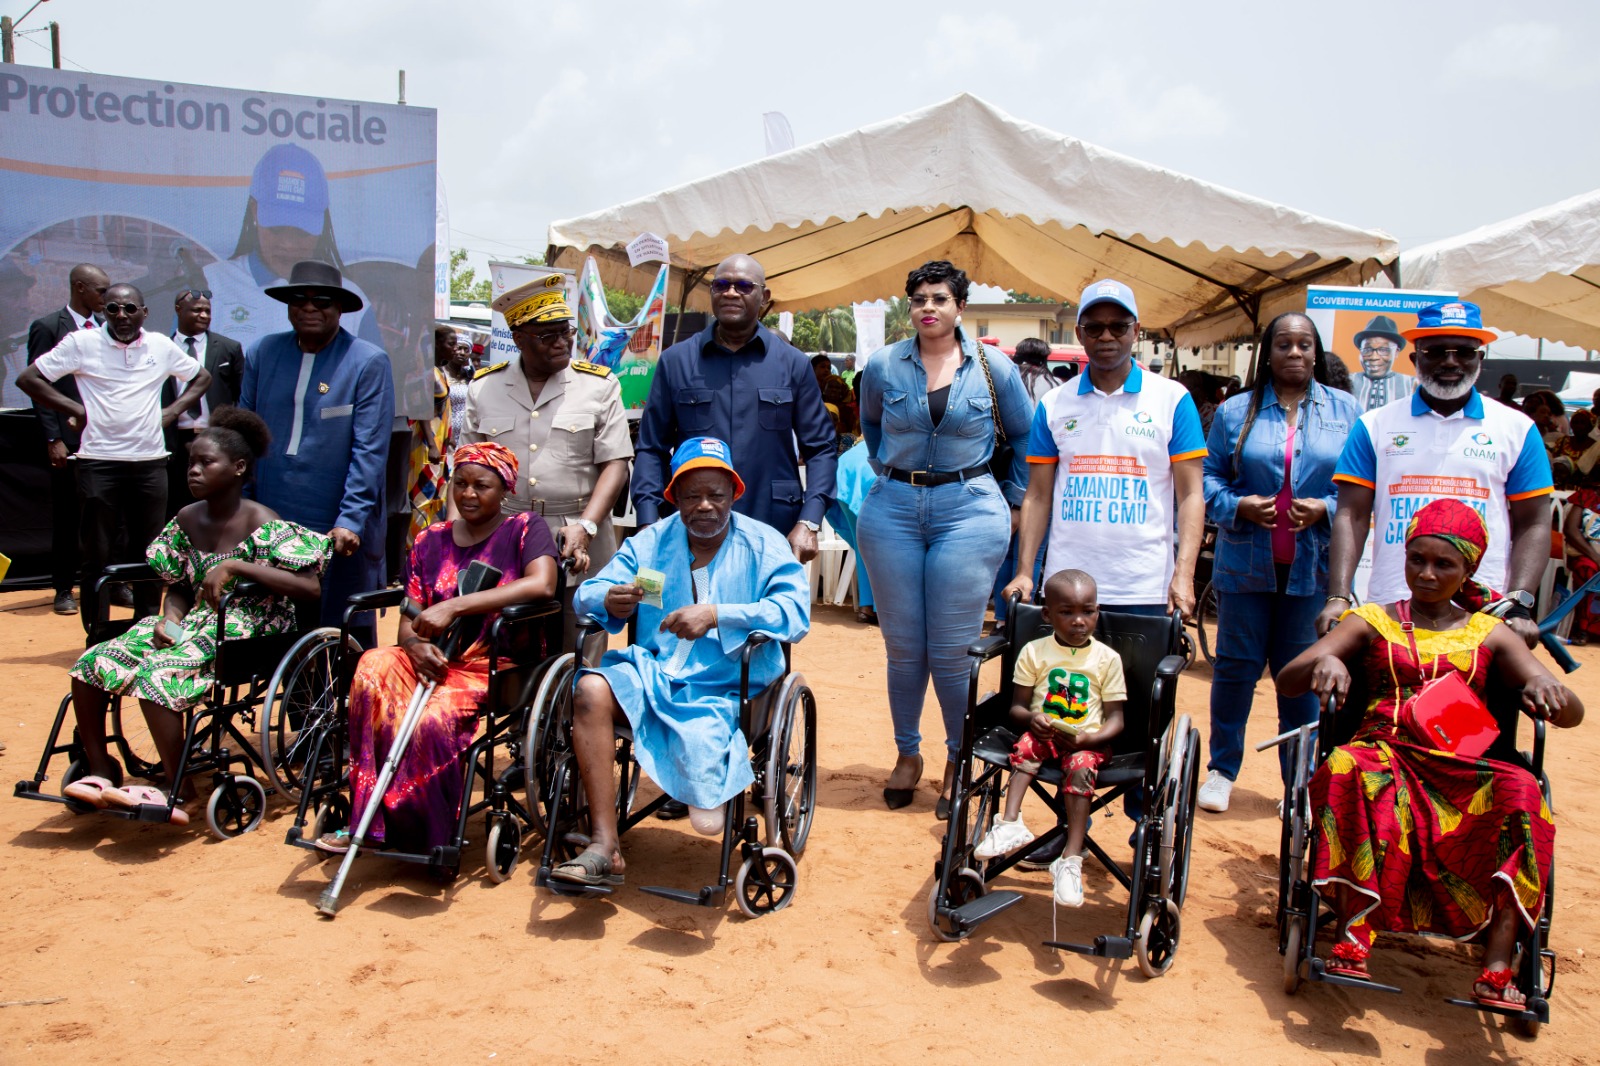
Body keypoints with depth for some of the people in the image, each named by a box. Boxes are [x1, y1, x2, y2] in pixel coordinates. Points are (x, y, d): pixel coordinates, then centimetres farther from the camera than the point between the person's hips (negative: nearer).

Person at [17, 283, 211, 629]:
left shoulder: (161, 346, 7)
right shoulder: (82, 342, 0)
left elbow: (202, 377, 21)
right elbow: (28, 378, 2)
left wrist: (172, 412, 8)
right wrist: (76, 410, -4)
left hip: (151, 462, 2)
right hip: (98, 463, -2)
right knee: (97, 555, 3)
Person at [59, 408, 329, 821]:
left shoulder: (259, 524, -13)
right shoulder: (187, 520, 9)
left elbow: (309, 586, -24)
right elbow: (179, 588, 17)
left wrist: (236, 567, -27)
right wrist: (169, 619, -5)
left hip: (246, 633, -7)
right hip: (193, 625, 7)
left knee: (157, 675, -29)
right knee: (91, 664, -7)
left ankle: (175, 793, -14)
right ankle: (101, 772, 9)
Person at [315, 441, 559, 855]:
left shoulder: (524, 528, 0)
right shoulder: (431, 541, 15)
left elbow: (542, 584, -22)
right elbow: (408, 620, 10)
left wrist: (453, 607, -24)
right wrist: (415, 645, -17)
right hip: (439, 661, 5)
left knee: (431, 716, -33)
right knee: (376, 665, -28)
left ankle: (424, 835, -12)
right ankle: (371, 822, -23)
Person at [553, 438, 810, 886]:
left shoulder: (764, 544, 3)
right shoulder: (651, 541, 13)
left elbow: (795, 613, -13)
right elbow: (588, 594, 5)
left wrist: (716, 615, -25)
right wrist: (609, 601, -21)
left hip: (727, 689, -4)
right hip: (652, 675, 4)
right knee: (592, 689, -30)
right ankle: (604, 849, -28)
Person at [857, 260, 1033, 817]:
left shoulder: (994, 368, 1)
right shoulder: (882, 367, 4)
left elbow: (1023, 437, 13)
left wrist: (1012, 502, 11)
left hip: (969, 510, -2)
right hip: (893, 509, 2)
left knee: (953, 652, -2)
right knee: (903, 647, 7)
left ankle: (960, 763, 18)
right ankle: (907, 754, 26)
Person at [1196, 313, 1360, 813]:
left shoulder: (1345, 411, 5)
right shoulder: (1235, 411, 6)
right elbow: (1207, 476, 5)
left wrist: (1325, 509, -14)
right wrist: (1237, 505, -13)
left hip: (1313, 565, 0)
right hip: (1246, 561, 0)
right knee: (1236, 666, 5)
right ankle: (1222, 769, 21)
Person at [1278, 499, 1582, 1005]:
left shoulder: (1489, 635, 17)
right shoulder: (1373, 622, 14)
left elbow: (1572, 713, 8)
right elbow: (1287, 681, 3)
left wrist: (1549, 689, -18)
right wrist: (1322, 662, -21)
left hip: (1461, 770, 1)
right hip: (1384, 754, -1)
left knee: (1520, 791, -31)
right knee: (1349, 770, -36)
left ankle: (1496, 971, -34)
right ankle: (1353, 938, -39)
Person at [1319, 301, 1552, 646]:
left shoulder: (1517, 429, 8)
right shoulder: (1375, 426, 7)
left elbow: (1532, 524, 6)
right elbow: (1352, 516, 2)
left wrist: (1519, 605, -6)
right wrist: (1338, 596, -10)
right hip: (1389, 613, 0)